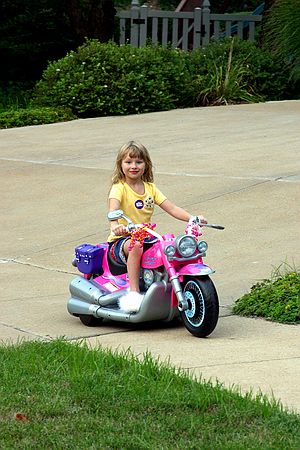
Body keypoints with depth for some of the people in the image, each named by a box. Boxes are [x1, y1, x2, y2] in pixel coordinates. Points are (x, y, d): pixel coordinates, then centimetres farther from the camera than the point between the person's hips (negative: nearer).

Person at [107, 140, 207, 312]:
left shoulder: (150, 188, 13)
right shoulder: (119, 188, -5)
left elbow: (172, 208, 6)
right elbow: (113, 209, -25)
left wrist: (192, 218, -11)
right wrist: (115, 226, -48)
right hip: (121, 240, -5)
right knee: (136, 246, -39)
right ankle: (134, 291, -34)